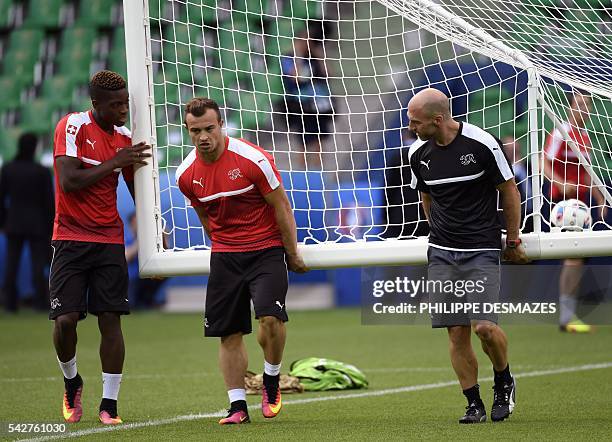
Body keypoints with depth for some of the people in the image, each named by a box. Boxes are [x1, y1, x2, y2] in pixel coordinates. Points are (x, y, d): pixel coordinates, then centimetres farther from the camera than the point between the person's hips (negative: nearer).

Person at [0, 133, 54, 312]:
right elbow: (49, 202, -8)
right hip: (37, 223, -2)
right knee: (38, 263, 3)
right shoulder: (43, 172, -11)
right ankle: (40, 300, -1)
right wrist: (51, 226, 2)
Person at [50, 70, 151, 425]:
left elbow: (139, 192, 16)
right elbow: (68, 182, -18)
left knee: (111, 319, -5)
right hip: (71, 238, -3)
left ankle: (109, 405, 1)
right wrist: (114, 163, -17)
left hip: (110, 241, 3)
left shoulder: (125, 139, 6)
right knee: (65, 319, -11)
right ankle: (72, 382, 18)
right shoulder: (73, 127, -8)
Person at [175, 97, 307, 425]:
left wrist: (292, 254, -2)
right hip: (224, 255, 4)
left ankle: (271, 381, 2)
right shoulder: (186, 175, -2)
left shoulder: (253, 159, -15)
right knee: (228, 334, 0)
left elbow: (281, 207, -7)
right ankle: (237, 405, 9)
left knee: (271, 317, -22)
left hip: (267, 248, -4)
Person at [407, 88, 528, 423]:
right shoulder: (418, 153, 2)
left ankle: (504, 382, 13)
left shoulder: (482, 144, -12)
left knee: (483, 326, -15)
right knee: (456, 333, 0)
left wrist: (512, 241, 5)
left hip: (482, 251, -4)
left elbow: (509, 191, -1)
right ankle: (474, 405, 10)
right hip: (441, 254, 4)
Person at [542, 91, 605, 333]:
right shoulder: (560, 134, -9)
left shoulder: (585, 136, 17)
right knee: (574, 255, -15)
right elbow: (545, 165, -16)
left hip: (581, 201, 9)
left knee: (576, 258, 8)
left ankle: (568, 315, 13)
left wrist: (599, 198, 22)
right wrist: (562, 184, -30)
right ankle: (566, 317, -13)